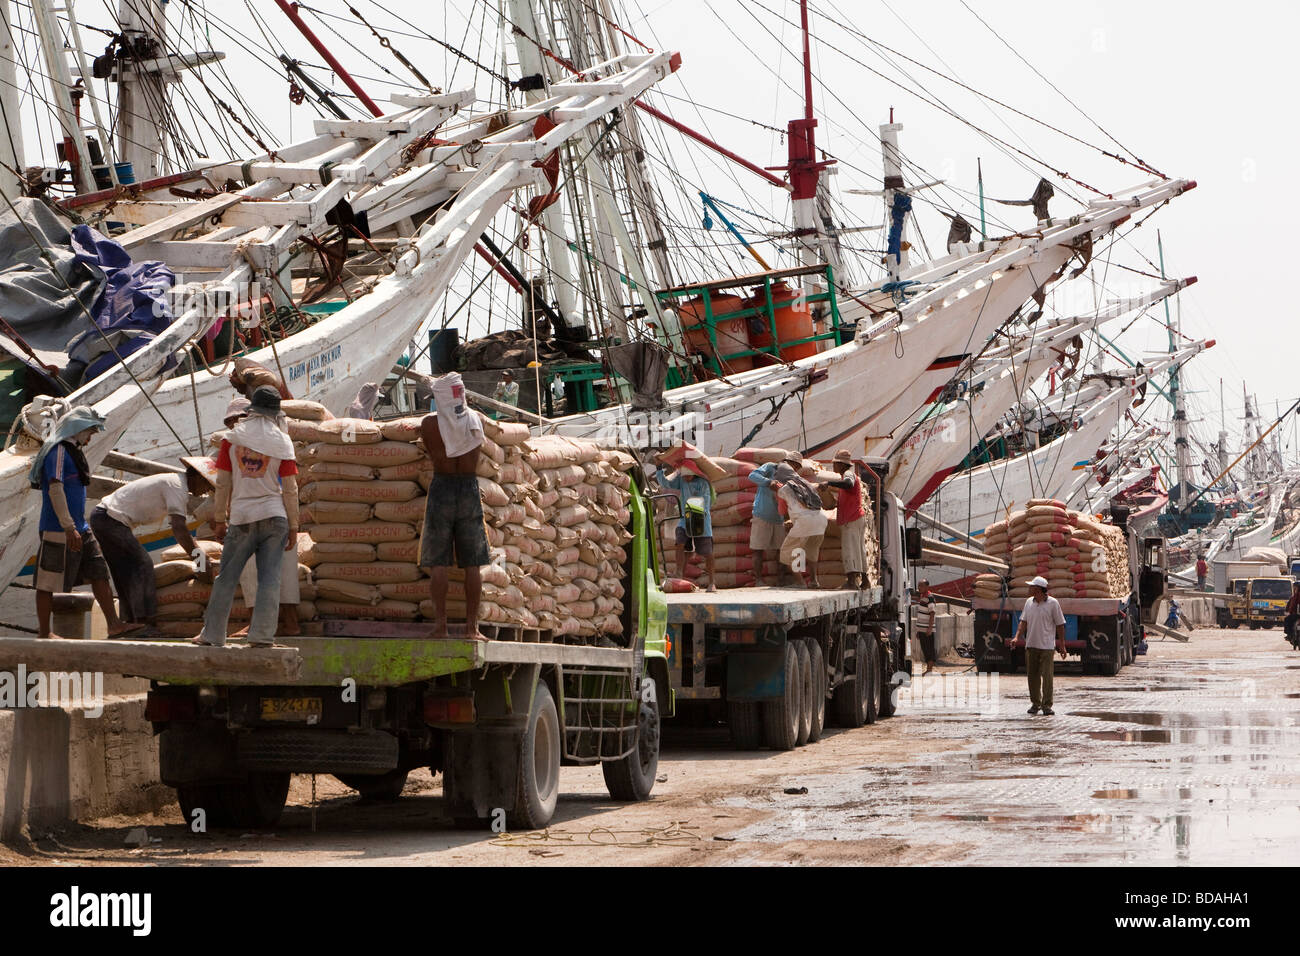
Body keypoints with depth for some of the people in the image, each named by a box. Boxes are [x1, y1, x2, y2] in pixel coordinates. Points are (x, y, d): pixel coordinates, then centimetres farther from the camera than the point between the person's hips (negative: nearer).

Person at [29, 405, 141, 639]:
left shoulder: (73, 451, 17)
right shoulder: (58, 451, -14)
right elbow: (55, 489, -23)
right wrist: (69, 527, -26)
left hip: (79, 529, 10)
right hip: (58, 531, -10)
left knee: (99, 574, 6)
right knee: (50, 582, -1)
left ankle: (114, 625, 7)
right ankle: (44, 632, 7)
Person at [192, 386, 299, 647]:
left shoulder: (232, 437, 4)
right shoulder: (282, 441, 1)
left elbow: (223, 483, 5)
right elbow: (290, 489, 0)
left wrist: (220, 518, 13)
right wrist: (293, 527, 6)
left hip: (241, 518, 1)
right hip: (274, 517, -1)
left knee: (226, 577, 7)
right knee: (269, 579, 1)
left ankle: (213, 634, 11)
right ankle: (262, 634, -3)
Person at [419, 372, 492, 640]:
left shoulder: (429, 423, -6)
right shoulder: (476, 419, 1)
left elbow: (432, 455, 3)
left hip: (442, 487, -2)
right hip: (470, 488, 2)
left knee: (438, 562, 1)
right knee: (473, 563, 5)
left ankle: (440, 625, -4)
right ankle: (471, 626, 3)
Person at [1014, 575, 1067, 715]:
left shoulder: (1053, 603, -4)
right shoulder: (1029, 603, 10)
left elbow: (1060, 625, -1)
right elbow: (1024, 622, 11)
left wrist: (1062, 646, -3)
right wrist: (1017, 637, -5)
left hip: (1046, 646, -5)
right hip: (1031, 645, 5)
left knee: (1047, 675, -8)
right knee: (1033, 676, 6)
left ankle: (1047, 705, -3)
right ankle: (1035, 703, 16)